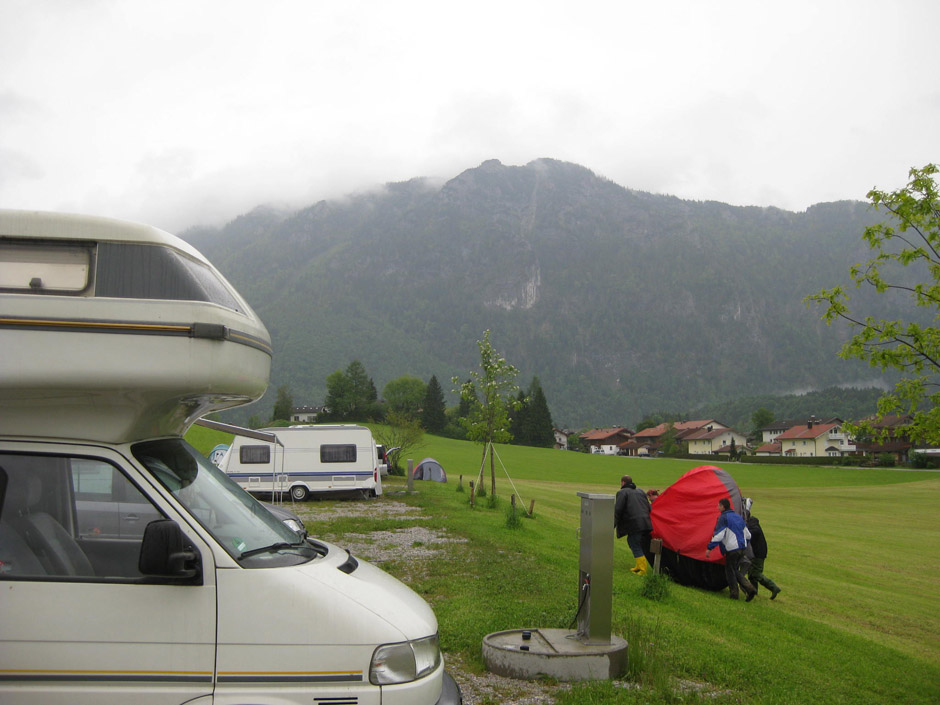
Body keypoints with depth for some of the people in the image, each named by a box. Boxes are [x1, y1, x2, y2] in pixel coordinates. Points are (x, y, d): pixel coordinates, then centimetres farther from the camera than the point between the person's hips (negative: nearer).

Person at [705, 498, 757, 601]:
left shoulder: (723, 518, -10)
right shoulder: (739, 517, 16)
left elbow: (718, 535, -17)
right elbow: (748, 534, 20)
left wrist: (709, 548, -13)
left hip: (732, 549, -8)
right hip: (742, 548, 8)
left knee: (730, 571, 5)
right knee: (735, 570, 17)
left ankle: (734, 594, 9)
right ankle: (750, 588, 2)